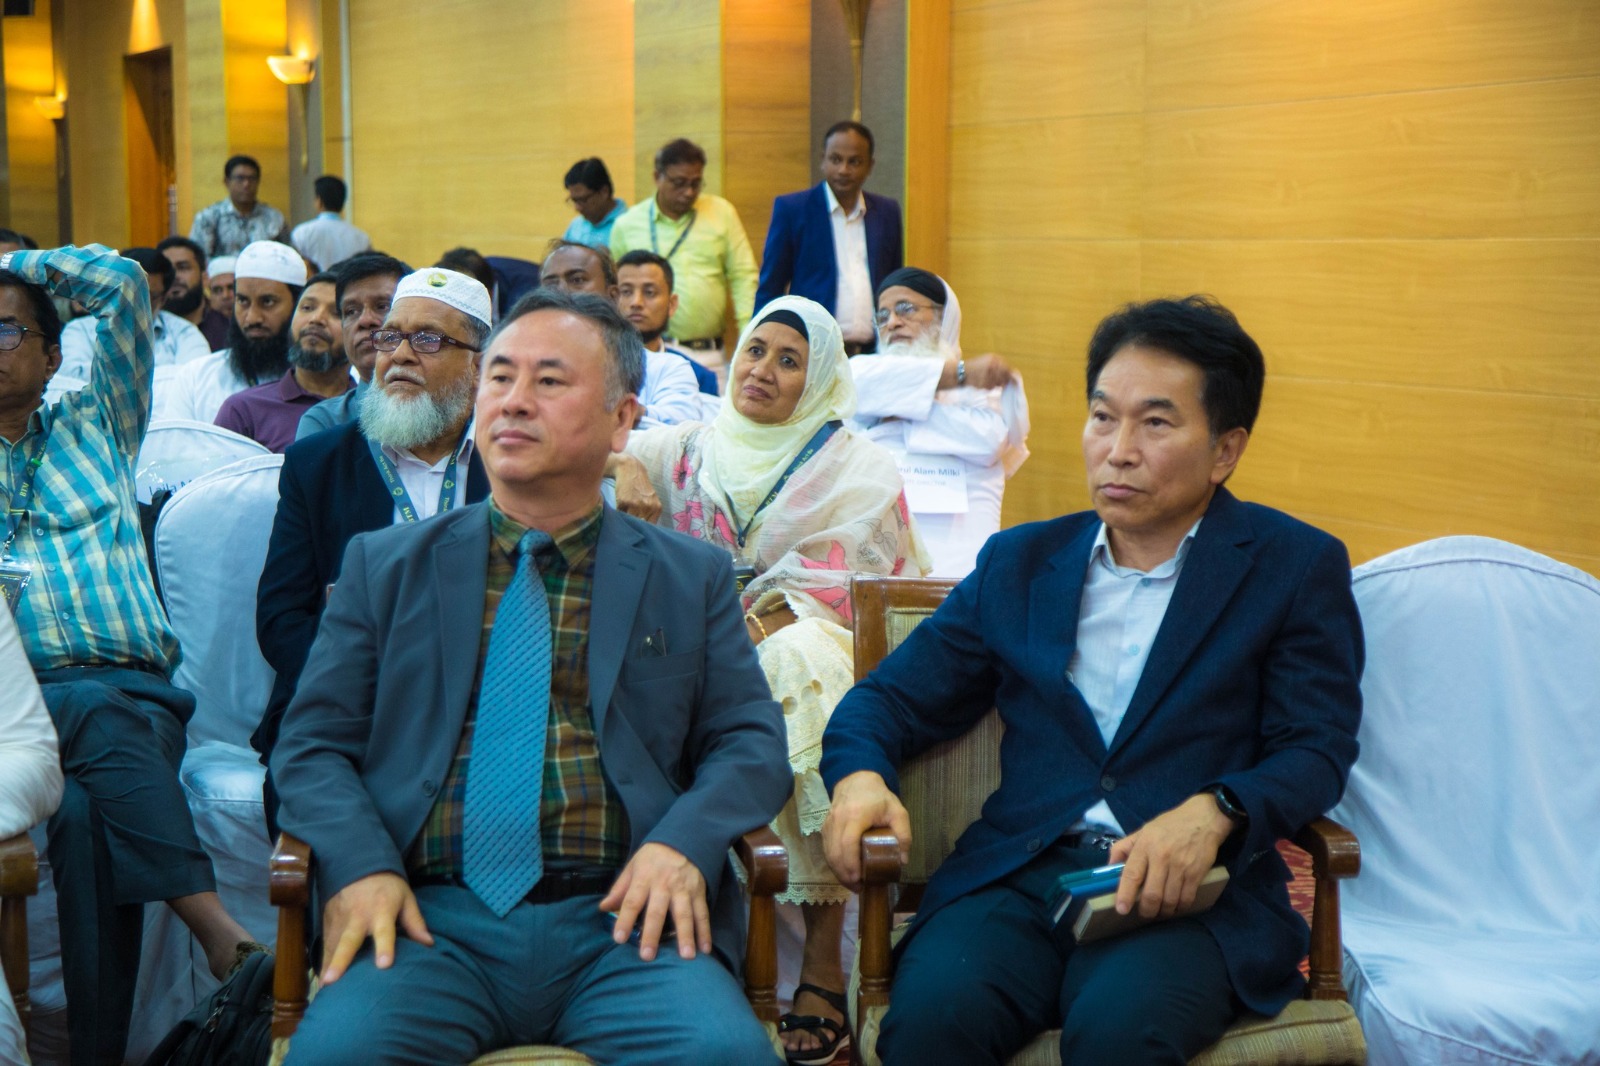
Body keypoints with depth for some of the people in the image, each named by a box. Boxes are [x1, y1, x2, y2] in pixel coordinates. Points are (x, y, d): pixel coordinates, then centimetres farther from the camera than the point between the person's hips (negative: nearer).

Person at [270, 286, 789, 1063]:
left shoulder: (693, 578, 16)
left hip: (618, 919, 0)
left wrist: (683, 841, -10)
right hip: (433, 914, 0)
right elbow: (313, 744, 11)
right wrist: (361, 864, -9)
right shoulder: (384, 565, 17)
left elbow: (750, 743, 11)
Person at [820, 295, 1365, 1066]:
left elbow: (1316, 750, 1)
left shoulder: (1297, 567, 9)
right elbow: (891, 699, 19)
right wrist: (858, 776, -4)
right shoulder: (1019, 564, 18)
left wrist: (1212, 814, -19)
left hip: (1192, 893, -2)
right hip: (1017, 879, 2)